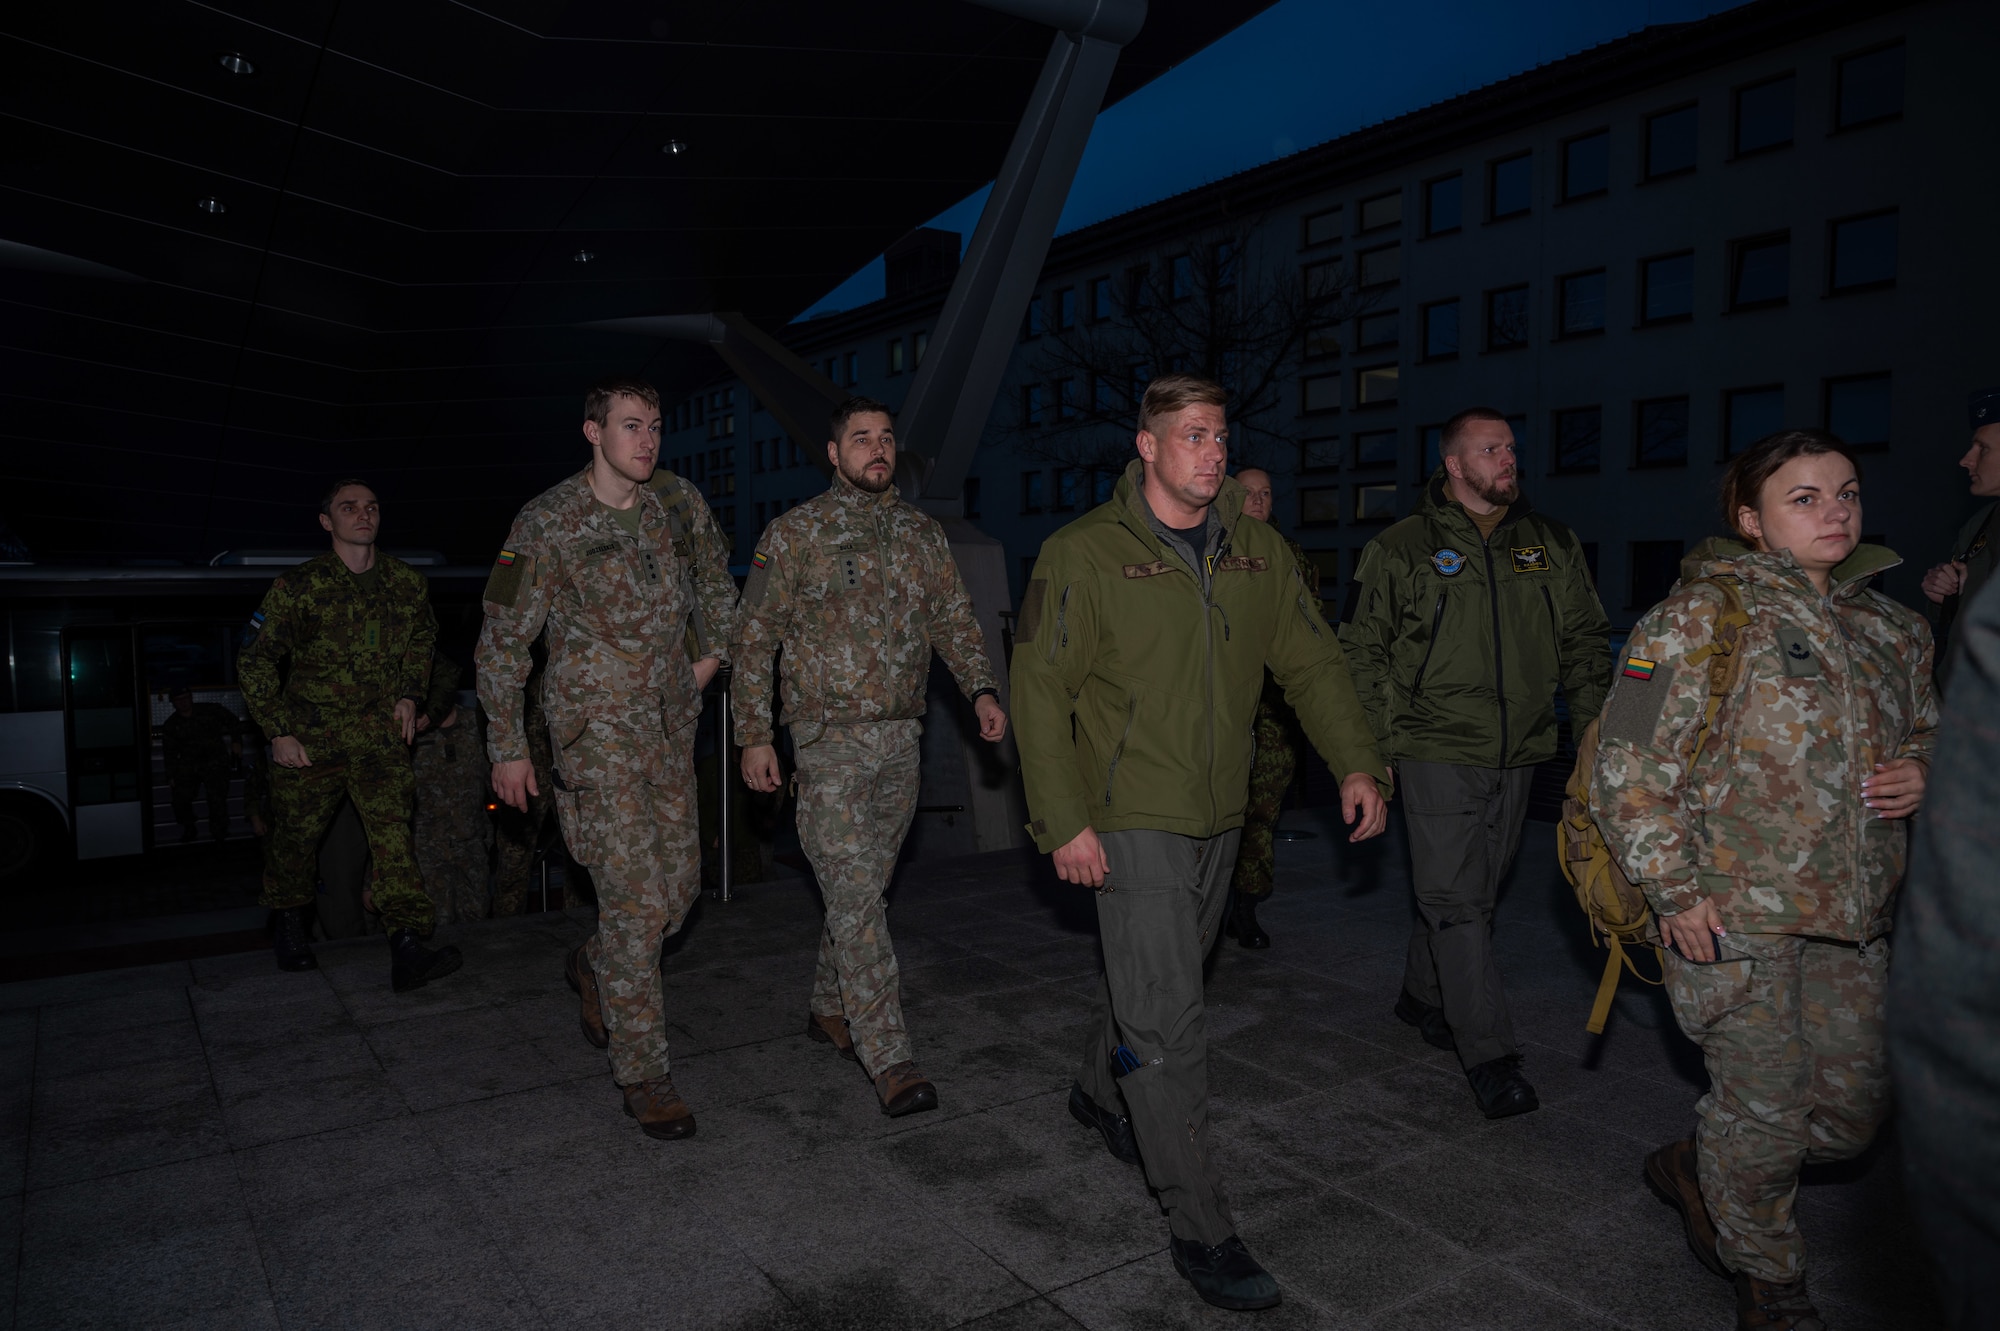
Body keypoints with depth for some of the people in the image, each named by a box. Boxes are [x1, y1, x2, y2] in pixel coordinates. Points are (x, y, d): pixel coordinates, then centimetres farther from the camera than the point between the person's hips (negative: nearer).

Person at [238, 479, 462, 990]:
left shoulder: (407, 583, 2)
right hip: (310, 732, -1)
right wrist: (278, 731, -6)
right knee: (297, 833, 9)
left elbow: (422, 637, 22)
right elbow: (255, 662, -1)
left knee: (392, 826, -14)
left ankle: (407, 951, -21)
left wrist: (409, 694, 10)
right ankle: (288, 925, 37)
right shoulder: (298, 587, -7)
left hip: (379, 731, 1)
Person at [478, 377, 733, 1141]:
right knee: (636, 898, -9)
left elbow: (712, 575, 27)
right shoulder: (548, 522, -9)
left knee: (680, 884, 11)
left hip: (670, 728, 6)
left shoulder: (679, 507, 6)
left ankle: (596, 967, 42)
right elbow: (502, 640, -5)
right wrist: (506, 747, -5)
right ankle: (643, 1075, 5)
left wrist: (716, 649, 17)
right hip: (597, 729, -6)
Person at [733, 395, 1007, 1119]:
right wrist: (754, 736, -6)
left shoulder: (922, 532, 10)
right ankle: (890, 1060, -5)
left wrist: (981, 689, -5)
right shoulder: (795, 533, -3)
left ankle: (829, 1008, 34)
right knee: (855, 895, -9)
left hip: (901, 738, 5)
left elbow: (955, 619, 13)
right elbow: (752, 638, 0)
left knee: (864, 886, 14)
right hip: (831, 740, -5)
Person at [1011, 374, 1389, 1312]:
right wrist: (1064, 821, -16)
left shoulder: (1257, 553, 4)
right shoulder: (1084, 554, -12)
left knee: (1152, 977, 23)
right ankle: (1199, 1229, 10)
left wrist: (1356, 763, -6)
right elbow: (1040, 690, -12)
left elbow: (1312, 663, 7)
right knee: (1168, 1019, -4)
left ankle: (1100, 1094, 51)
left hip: (1219, 818, 6)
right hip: (1130, 822, -6)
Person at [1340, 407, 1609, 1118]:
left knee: (1472, 892, 14)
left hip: (1517, 753, 4)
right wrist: (1375, 743, -6)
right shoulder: (1401, 549, -1)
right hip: (1436, 751, -4)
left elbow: (1585, 639, 16)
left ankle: (1423, 994, 35)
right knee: (1454, 896, -8)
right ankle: (1490, 1056, -3)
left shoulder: (1552, 545, 10)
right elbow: (1364, 649, 1)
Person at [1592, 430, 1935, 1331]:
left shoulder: (1890, 629, 11)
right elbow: (1629, 762, -12)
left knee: (1851, 1109, 12)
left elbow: (1922, 729, 26)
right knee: (1768, 1110, 3)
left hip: (1851, 917, 7)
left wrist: (1919, 770, 1)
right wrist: (1674, 889, -14)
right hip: (1735, 912, -6)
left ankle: (1696, 1168, 39)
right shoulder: (1704, 615, -10)